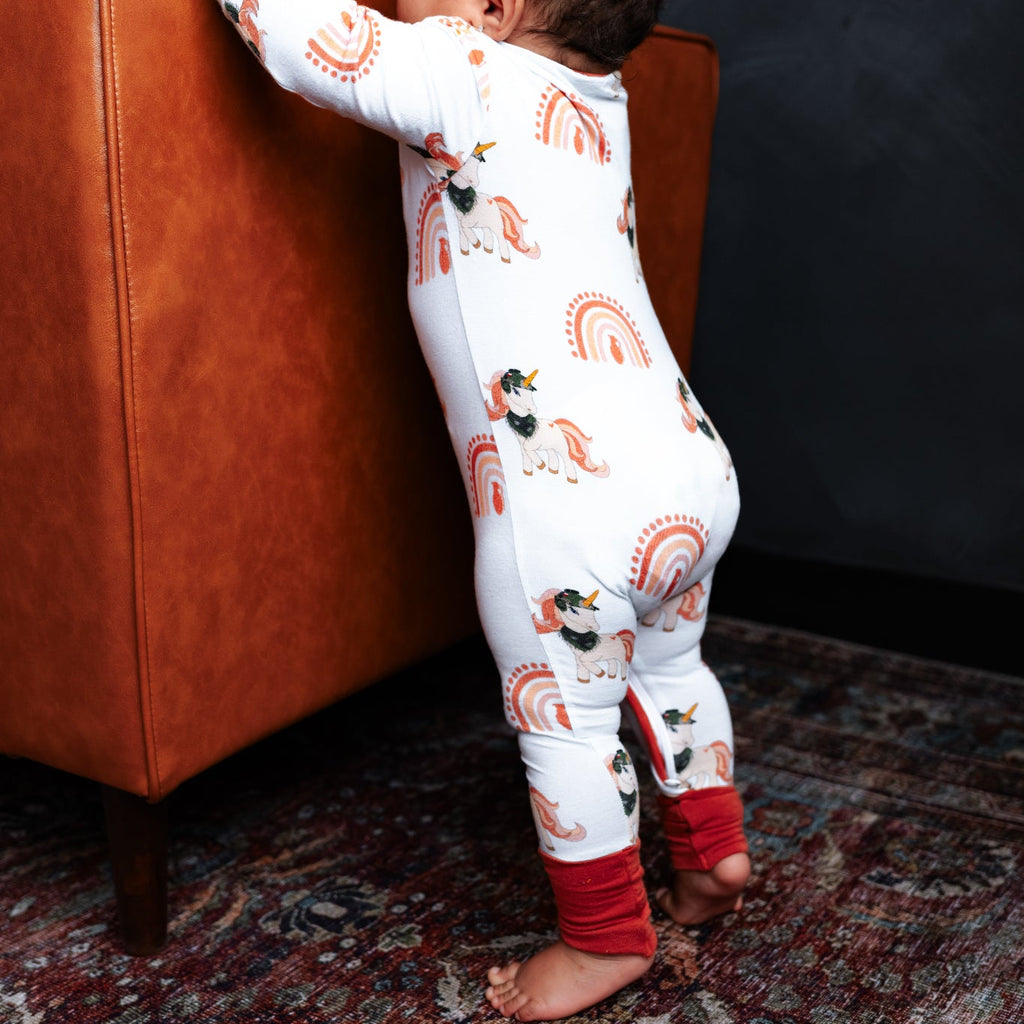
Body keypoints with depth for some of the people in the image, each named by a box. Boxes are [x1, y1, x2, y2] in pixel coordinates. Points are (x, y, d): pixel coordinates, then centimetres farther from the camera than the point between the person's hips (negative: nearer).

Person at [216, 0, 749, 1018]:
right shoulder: (590, 94, 14)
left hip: (566, 501, -9)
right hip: (693, 470, 9)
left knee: (565, 721, 9)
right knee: (667, 668, 28)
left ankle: (605, 936, 26)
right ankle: (714, 850, 46)